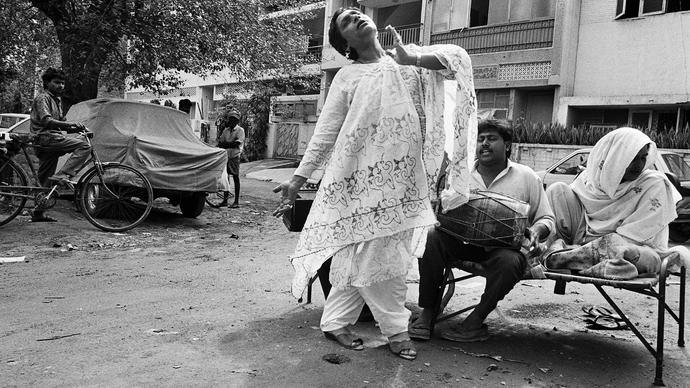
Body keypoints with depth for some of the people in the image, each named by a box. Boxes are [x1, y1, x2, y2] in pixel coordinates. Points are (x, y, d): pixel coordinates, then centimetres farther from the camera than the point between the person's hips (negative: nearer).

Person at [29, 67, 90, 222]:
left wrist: (78, 128, 9)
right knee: (84, 146, -23)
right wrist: (71, 124, -30)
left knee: (46, 181, 10)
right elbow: (46, 120, -21)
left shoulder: (57, 99, 25)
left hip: (52, 138, 10)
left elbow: (60, 123, 28)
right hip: (45, 137, -10)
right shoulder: (42, 98, -5)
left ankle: (39, 213, 16)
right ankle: (62, 175, -28)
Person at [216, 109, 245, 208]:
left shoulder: (240, 130, -4)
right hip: (226, 156, 5)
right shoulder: (226, 130, 12)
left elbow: (237, 143, -15)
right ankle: (225, 200, 15)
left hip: (234, 156, -5)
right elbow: (220, 142, 8)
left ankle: (236, 201, 2)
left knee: (236, 178, -2)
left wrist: (225, 144, -18)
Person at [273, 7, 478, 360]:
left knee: (361, 253, 7)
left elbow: (458, 59, -1)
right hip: (364, 176, -3)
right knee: (368, 253, -2)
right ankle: (396, 328, 16)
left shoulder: (407, 58, 11)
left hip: (405, 177, 3)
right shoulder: (347, 77, 2)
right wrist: (297, 179, -5)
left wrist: (414, 60, -15)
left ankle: (335, 322, 21)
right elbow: (324, 134, 0)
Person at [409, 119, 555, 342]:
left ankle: (476, 322, -15)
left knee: (509, 261, -36)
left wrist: (536, 231, -13)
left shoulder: (526, 177, 7)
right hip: (462, 241, 2)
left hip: (504, 246, -2)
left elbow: (546, 219, 11)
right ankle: (428, 312, -16)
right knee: (431, 238, -27)